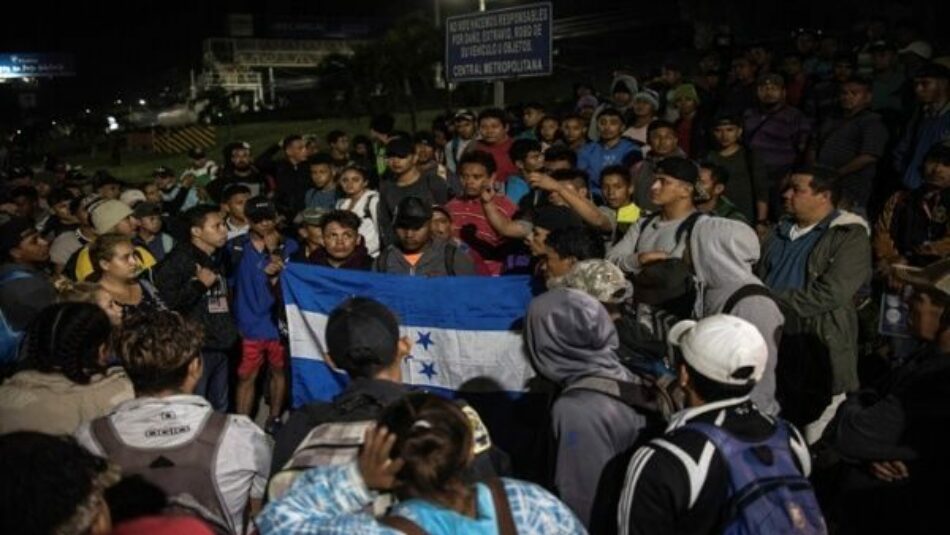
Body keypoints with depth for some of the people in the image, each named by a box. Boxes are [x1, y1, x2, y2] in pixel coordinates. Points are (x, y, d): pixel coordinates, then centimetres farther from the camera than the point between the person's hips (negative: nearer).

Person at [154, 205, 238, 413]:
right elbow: (165, 301, -22)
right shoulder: (179, 260, -10)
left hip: (220, 346, 8)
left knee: (220, 408, 16)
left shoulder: (218, 260, 15)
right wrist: (200, 285, -14)